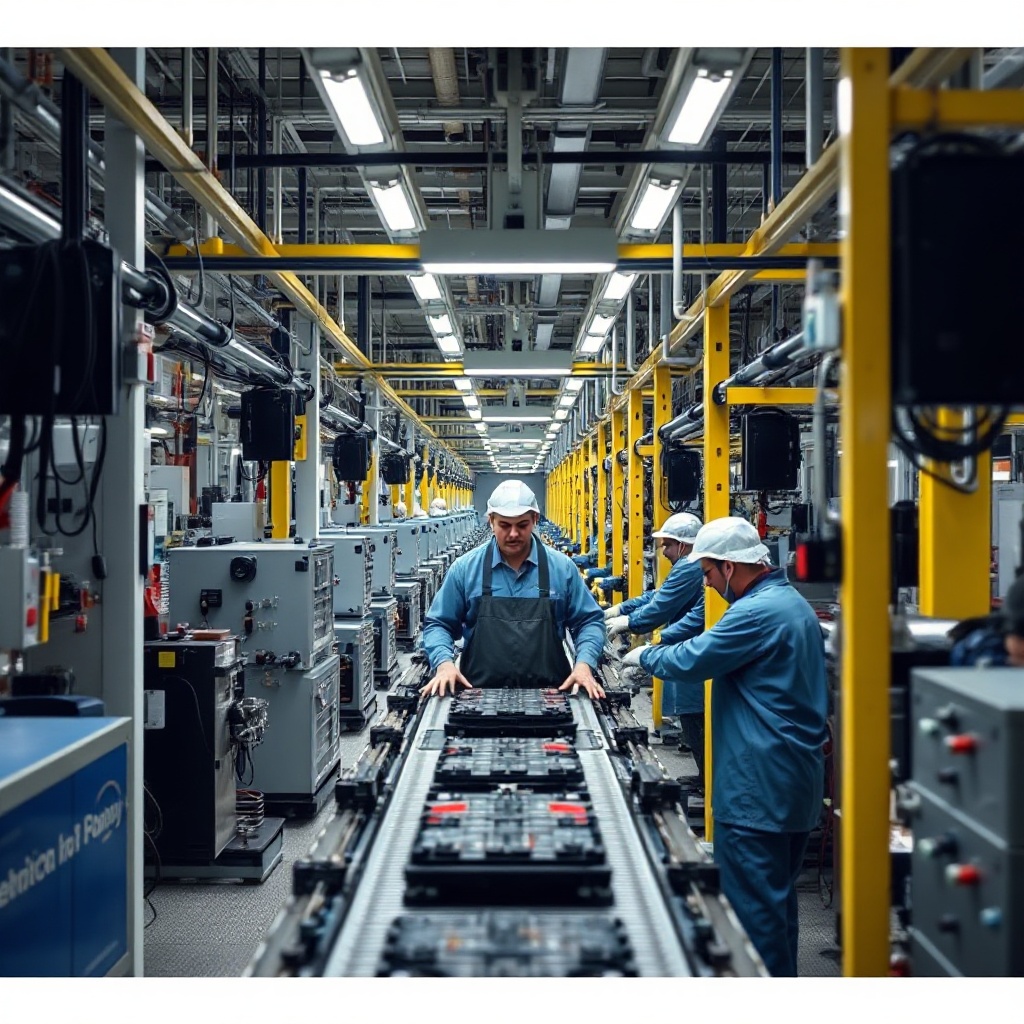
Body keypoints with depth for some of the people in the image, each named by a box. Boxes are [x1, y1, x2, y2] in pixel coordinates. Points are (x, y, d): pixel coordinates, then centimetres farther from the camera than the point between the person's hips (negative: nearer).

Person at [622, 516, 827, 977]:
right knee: (777, 896, 19)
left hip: (757, 787, -10)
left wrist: (645, 655, 0)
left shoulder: (758, 612, -19)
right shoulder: (792, 602, 14)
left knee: (752, 904, -3)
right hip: (794, 782, 10)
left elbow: (689, 662, -18)